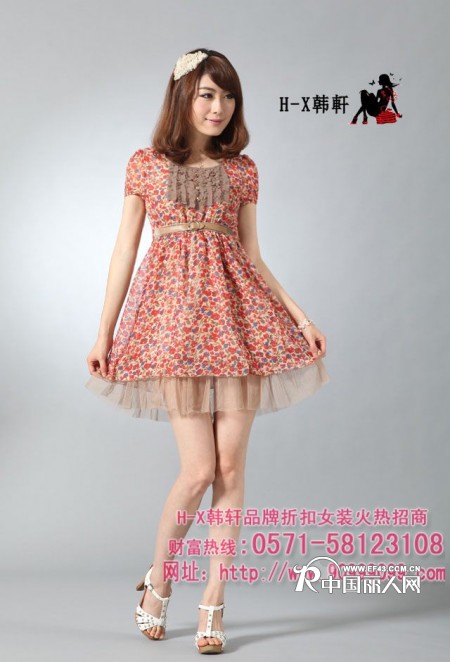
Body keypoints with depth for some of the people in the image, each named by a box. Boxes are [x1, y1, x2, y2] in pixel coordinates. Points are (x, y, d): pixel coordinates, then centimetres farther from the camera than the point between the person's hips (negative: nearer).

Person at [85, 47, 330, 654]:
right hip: (173, 315, -2)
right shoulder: (145, 165, 9)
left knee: (231, 465, -2)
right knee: (199, 469, -8)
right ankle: (157, 582, 18)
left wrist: (300, 317, 4)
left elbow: (253, 258, 13)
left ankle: (213, 604, 11)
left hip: (235, 311, 2)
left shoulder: (242, 170, 13)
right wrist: (103, 332, 4)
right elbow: (124, 251, 8)